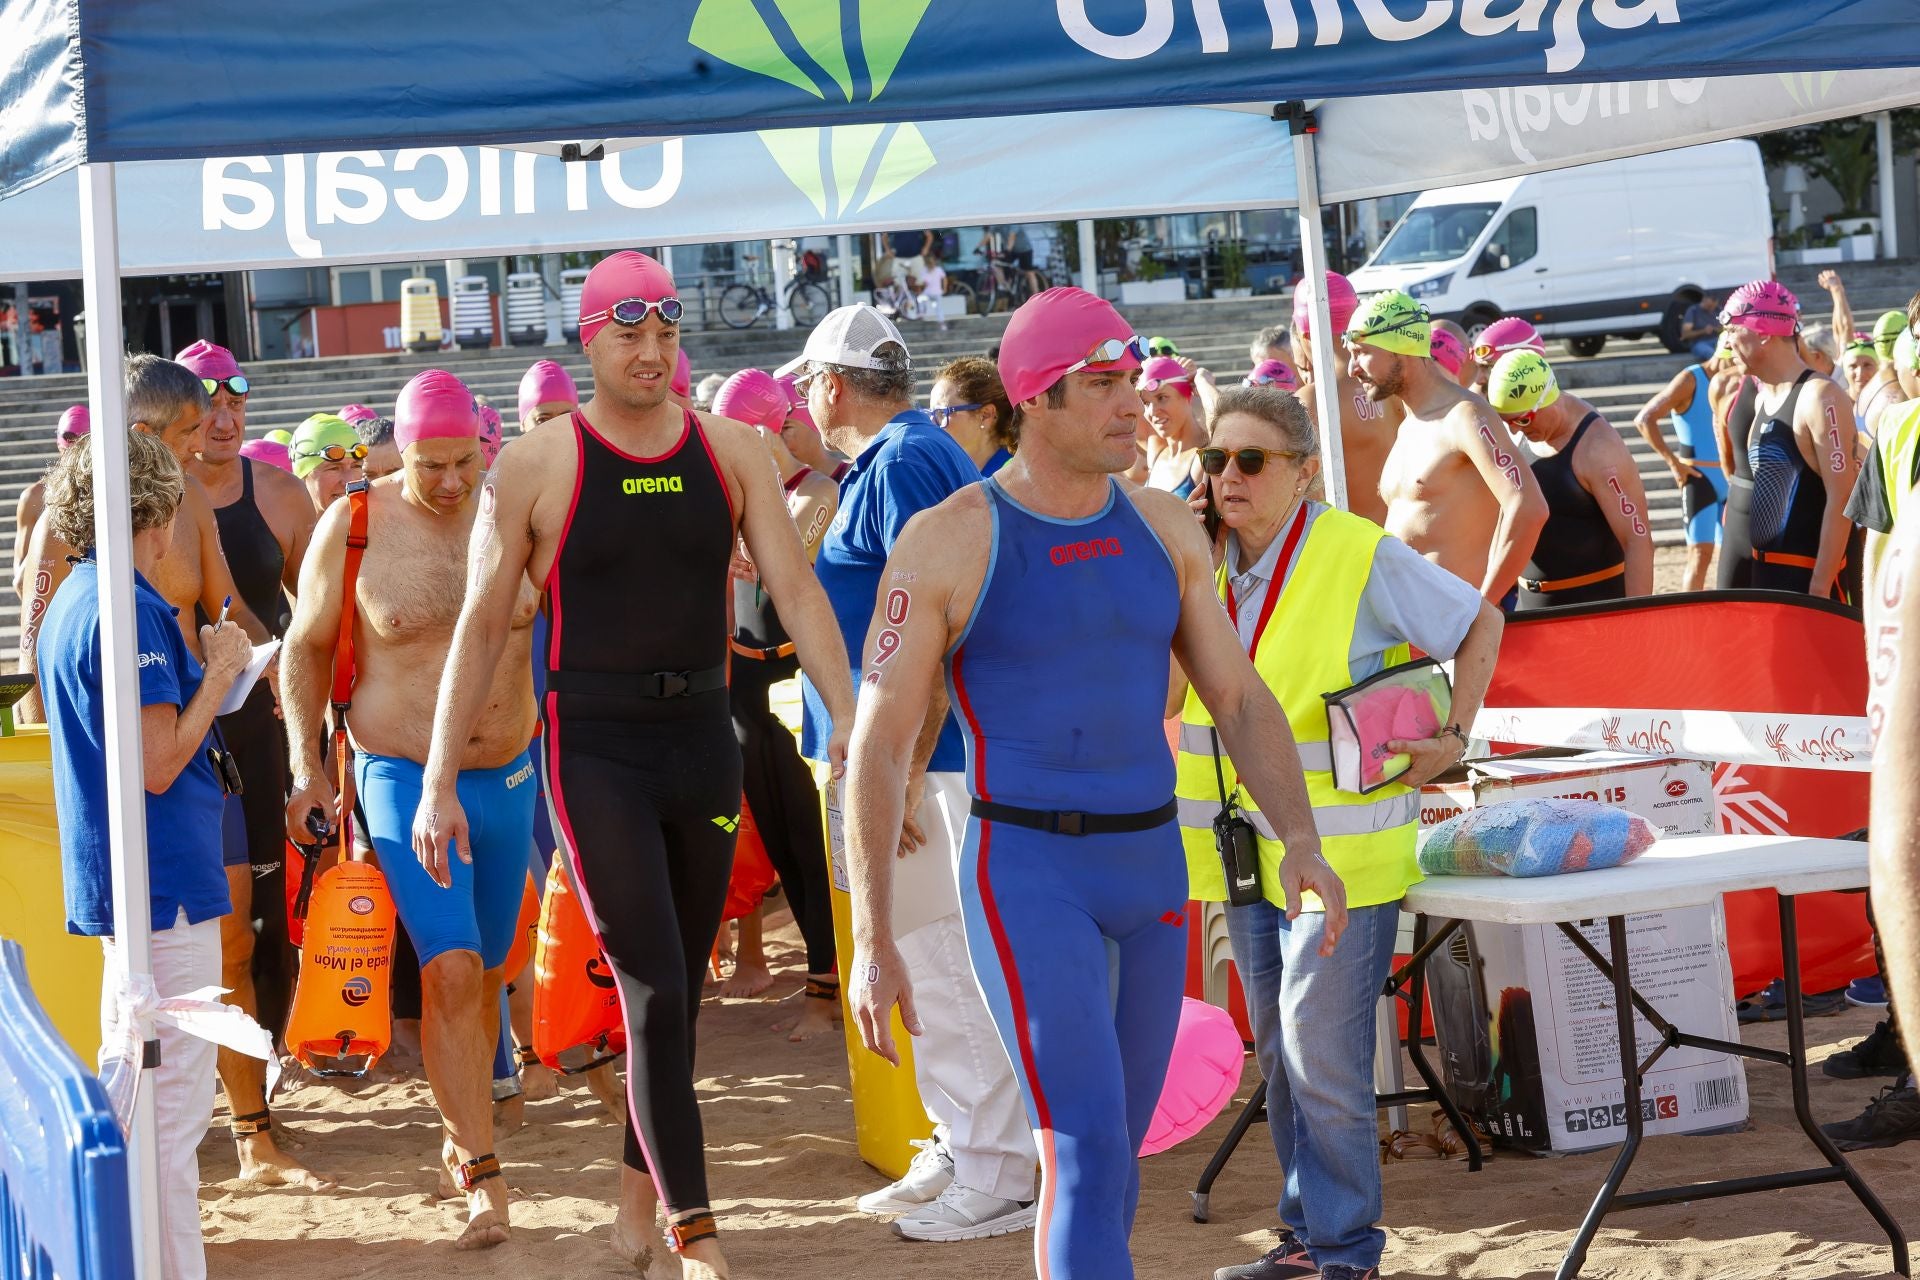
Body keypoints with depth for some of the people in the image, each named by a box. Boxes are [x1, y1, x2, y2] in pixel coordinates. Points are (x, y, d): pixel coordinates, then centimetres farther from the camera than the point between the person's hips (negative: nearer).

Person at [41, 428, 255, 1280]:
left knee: (133, 1098, 20)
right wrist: (219, 674, -10)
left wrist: (208, 674, 21)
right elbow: (158, 764, -20)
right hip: (163, 881, -10)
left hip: (118, 884, 10)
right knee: (172, 1109, -6)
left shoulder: (72, 600, 13)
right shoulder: (129, 610, -17)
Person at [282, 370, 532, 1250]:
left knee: (485, 973, 13)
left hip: (508, 776, 3)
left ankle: (462, 1135, 32)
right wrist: (307, 769, 0)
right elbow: (307, 647, 4)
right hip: (404, 780, -3)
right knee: (450, 969, -16)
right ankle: (482, 1175, -11)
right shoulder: (352, 526, -7)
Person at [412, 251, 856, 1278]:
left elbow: (795, 590, -2)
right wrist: (439, 783, -2)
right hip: (597, 752, -4)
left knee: (677, 993, 12)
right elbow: (481, 627, -1)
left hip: (704, 741, 4)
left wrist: (850, 723, -13)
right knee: (655, 992, -9)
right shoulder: (536, 465, -5)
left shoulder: (730, 451, 2)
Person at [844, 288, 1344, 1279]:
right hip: (1026, 872, -5)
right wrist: (872, 943, -12)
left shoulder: (1164, 527, 7)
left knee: (1112, 1152, 13)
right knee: (1085, 1150, -15)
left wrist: (1301, 840, -5)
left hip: (1153, 865, 6)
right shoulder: (949, 544, -8)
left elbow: (1240, 698, 11)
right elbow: (876, 747, -7)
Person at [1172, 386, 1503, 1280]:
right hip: (1247, 843, 6)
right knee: (1279, 1052, 14)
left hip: (1340, 844, -6)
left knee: (1322, 1052, -7)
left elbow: (1479, 622, 0)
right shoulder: (1202, 563, 4)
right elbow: (1165, 701, 1)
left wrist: (1453, 738, -5)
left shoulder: (1361, 556, -11)